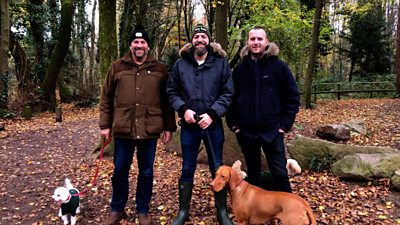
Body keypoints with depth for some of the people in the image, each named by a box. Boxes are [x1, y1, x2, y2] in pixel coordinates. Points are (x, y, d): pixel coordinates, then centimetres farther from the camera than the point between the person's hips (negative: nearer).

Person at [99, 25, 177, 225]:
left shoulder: (159, 69, 4)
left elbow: (166, 101, 5)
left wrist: (169, 127, 2)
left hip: (150, 130, 0)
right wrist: (105, 124, 3)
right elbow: (106, 98, 8)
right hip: (122, 130, 1)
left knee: (146, 172, 11)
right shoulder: (117, 67, 5)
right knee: (120, 171, 10)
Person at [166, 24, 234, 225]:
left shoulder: (221, 63, -1)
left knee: (217, 168, 10)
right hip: (189, 125, 1)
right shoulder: (180, 64, 2)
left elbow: (228, 93, -5)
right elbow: (172, 92, 5)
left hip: (213, 125, -1)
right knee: (187, 169, 11)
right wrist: (183, 109, -12)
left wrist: (212, 114, -16)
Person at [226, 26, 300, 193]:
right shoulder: (239, 69, 5)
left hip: (272, 130, -2)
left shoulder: (279, 67, -2)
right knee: (253, 172, 16)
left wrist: (285, 124, -6)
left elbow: (292, 96, -1)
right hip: (246, 131, 3)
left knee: (279, 172, -1)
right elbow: (231, 98, 10)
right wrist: (233, 123, 3)